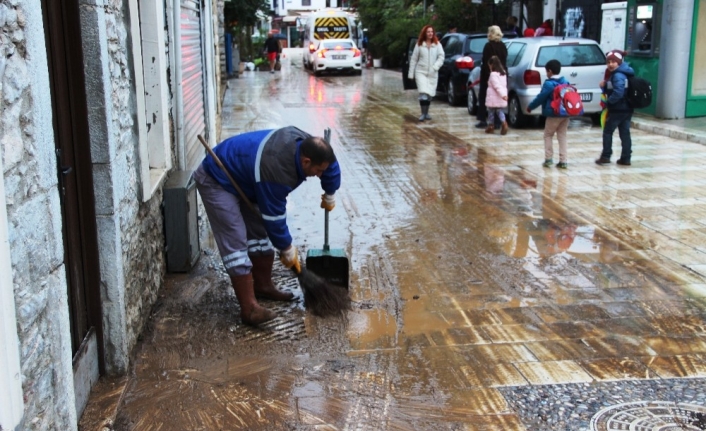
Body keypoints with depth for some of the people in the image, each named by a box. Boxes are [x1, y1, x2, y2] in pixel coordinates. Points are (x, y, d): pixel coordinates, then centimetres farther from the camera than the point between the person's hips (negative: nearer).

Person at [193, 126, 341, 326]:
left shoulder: (304, 143, -14)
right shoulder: (276, 172, -37)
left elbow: (330, 164, 8)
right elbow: (274, 218, -25)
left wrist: (330, 195, 16)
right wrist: (287, 250, -11)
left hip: (241, 177, 10)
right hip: (217, 181, -9)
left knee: (260, 231, 11)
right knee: (236, 241, -15)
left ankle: (263, 286, 26)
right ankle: (249, 309, -15)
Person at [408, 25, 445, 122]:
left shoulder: (437, 44, 3)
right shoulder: (419, 44, 1)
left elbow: (441, 57, -2)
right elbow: (414, 59, 4)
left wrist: (435, 67, -17)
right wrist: (411, 73, 2)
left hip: (433, 73, 2)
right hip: (421, 72, -2)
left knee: (430, 94, 8)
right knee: (423, 92, -17)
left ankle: (426, 113, 23)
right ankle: (423, 113, -14)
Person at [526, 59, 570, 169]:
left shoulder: (549, 84, -12)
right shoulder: (565, 82, 8)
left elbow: (541, 97, -11)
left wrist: (530, 107, 1)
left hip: (553, 114, -6)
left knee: (548, 135, 8)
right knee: (562, 136, 9)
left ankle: (549, 158, 2)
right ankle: (563, 161, 5)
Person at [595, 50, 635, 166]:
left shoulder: (618, 75, -17)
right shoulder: (614, 74, 15)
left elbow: (618, 93, -28)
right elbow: (610, 91, 19)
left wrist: (608, 102, -15)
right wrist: (603, 86, 0)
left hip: (617, 110, -9)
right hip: (626, 109, 9)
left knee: (607, 132, 2)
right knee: (625, 133, 8)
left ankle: (606, 156, 5)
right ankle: (626, 158, 10)